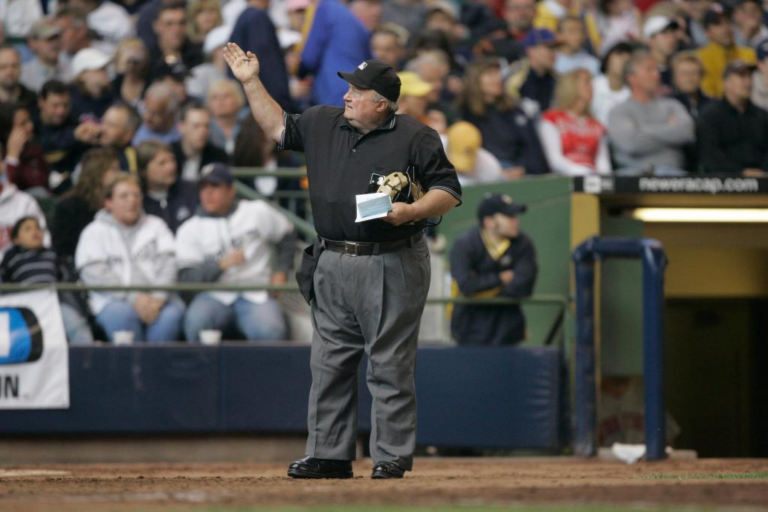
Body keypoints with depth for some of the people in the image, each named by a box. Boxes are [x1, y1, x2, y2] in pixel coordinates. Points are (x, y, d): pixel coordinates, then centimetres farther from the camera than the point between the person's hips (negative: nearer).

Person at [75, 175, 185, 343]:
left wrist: (158, 299, -12)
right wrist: (134, 298, -14)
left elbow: (167, 263, 8)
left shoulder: (156, 226, 22)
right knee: (122, 314, -37)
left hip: (156, 298, 2)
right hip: (115, 299, -2)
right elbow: (93, 273, -2)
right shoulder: (95, 232, 13)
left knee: (173, 313, -33)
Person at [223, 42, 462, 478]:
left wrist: (413, 211, -21)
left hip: (391, 267, -6)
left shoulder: (416, 138, -5)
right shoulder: (323, 124, 11)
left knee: (390, 366, -3)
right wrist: (251, 82, 18)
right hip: (332, 265, 6)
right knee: (330, 364, 8)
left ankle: (393, 457, 2)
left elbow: (450, 191, -5)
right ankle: (330, 455, 14)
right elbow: (278, 127, 23)